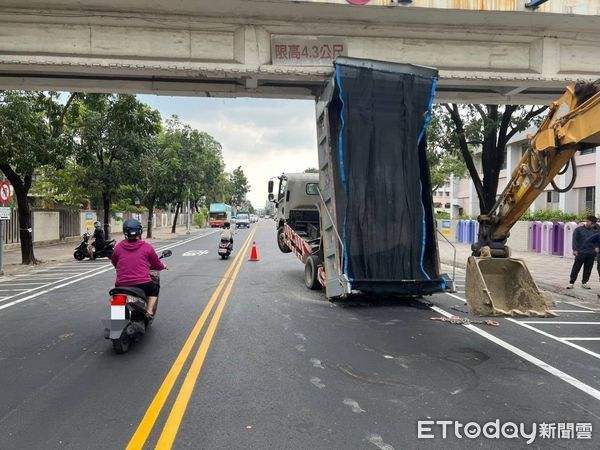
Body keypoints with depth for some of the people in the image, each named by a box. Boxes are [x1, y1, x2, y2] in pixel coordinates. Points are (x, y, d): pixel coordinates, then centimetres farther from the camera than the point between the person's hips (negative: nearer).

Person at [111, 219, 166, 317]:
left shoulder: (118, 247, 2)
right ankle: (149, 310, 10)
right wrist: (163, 266, 31)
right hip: (143, 285, -2)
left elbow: (114, 263, 18)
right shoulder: (147, 247, -3)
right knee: (155, 288, 28)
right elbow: (157, 265, 7)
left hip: (122, 285, 2)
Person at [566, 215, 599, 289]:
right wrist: (575, 250, -10)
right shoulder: (579, 229, 1)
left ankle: (584, 283, 18)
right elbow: (575, 240, -3)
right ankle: (571, 283, 5)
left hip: (591, 253, 4)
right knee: (576, 268, -1)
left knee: (588, 269, 7)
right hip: (581, 252, -4)